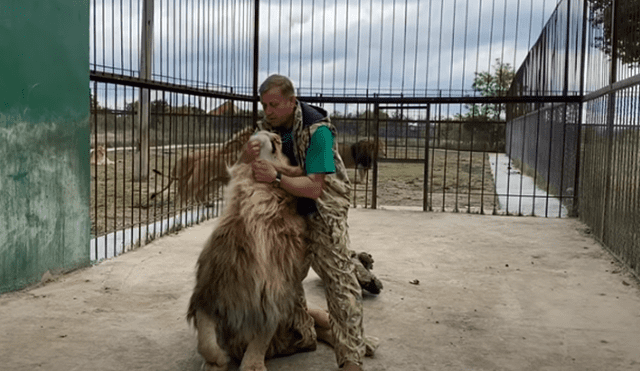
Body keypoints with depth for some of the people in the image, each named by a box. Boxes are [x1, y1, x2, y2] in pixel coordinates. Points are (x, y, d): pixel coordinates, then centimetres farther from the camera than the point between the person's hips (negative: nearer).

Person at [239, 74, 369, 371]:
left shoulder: (317, 129, -25)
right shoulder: (268, 125, -4)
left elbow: (314, 188, -29)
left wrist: (276, 176, -35)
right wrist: (248, 155, -25)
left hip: (322, 210, -7)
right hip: (288, 210, 7)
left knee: (339, 277, -13)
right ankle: (302, 335, 30)